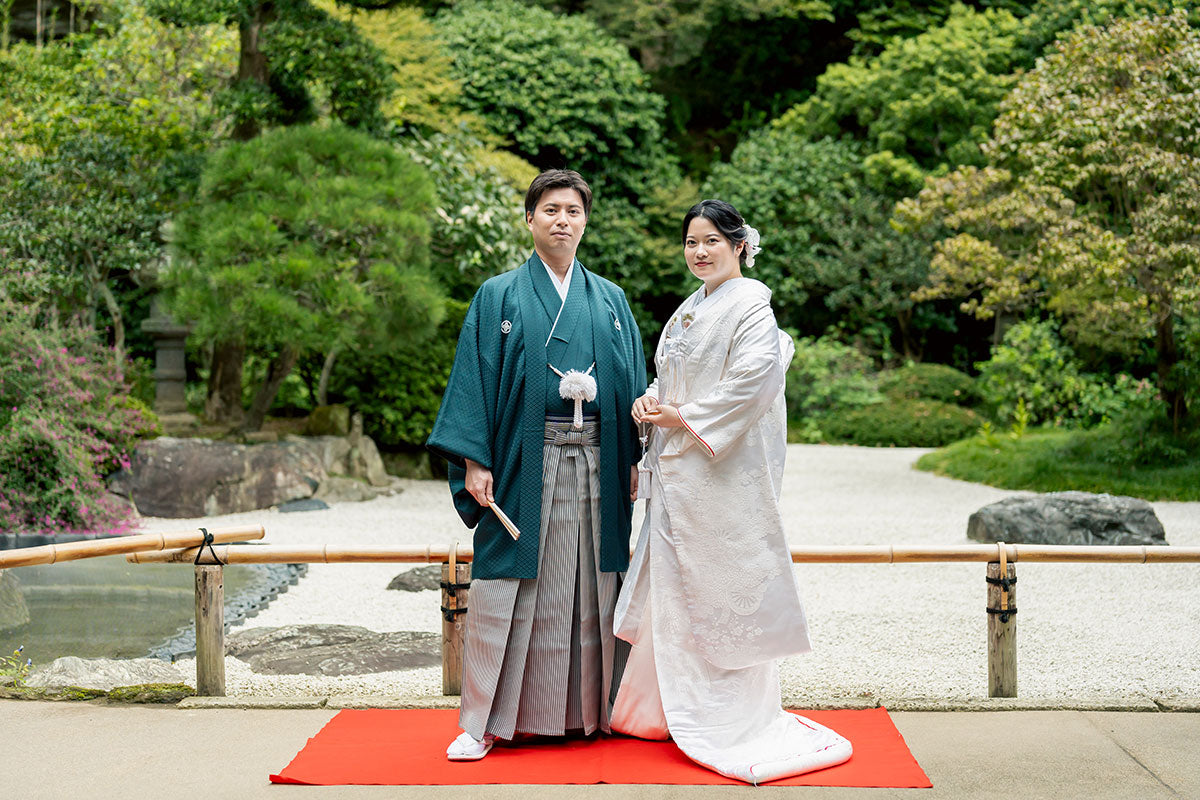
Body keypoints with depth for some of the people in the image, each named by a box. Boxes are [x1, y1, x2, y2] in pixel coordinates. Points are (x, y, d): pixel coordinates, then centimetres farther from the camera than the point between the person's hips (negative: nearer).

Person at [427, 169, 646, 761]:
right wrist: (473, 460, -10)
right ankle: (484, 722, 6)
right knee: (507, 590, -3)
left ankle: (590, 709, 18)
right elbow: (474, 378, 0)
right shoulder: (499, 297, 6)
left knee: (590, 587, 6)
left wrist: (635, 459, 4)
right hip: (523, 463, -3)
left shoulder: (610, 301, 14)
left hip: (595, 465, 3)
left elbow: (634, 384, 14)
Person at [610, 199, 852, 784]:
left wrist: (682, 417, -15)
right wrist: (648, 400, 2)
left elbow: (754, 383, -21)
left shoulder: (750, 306, -10)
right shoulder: (690, 309, 17)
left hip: (723, 469, -8)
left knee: (718, 587, -3)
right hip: (678, 467, 9)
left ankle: (728, 721, 8)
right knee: (674, 583, 12)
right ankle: (674, 708, 22)